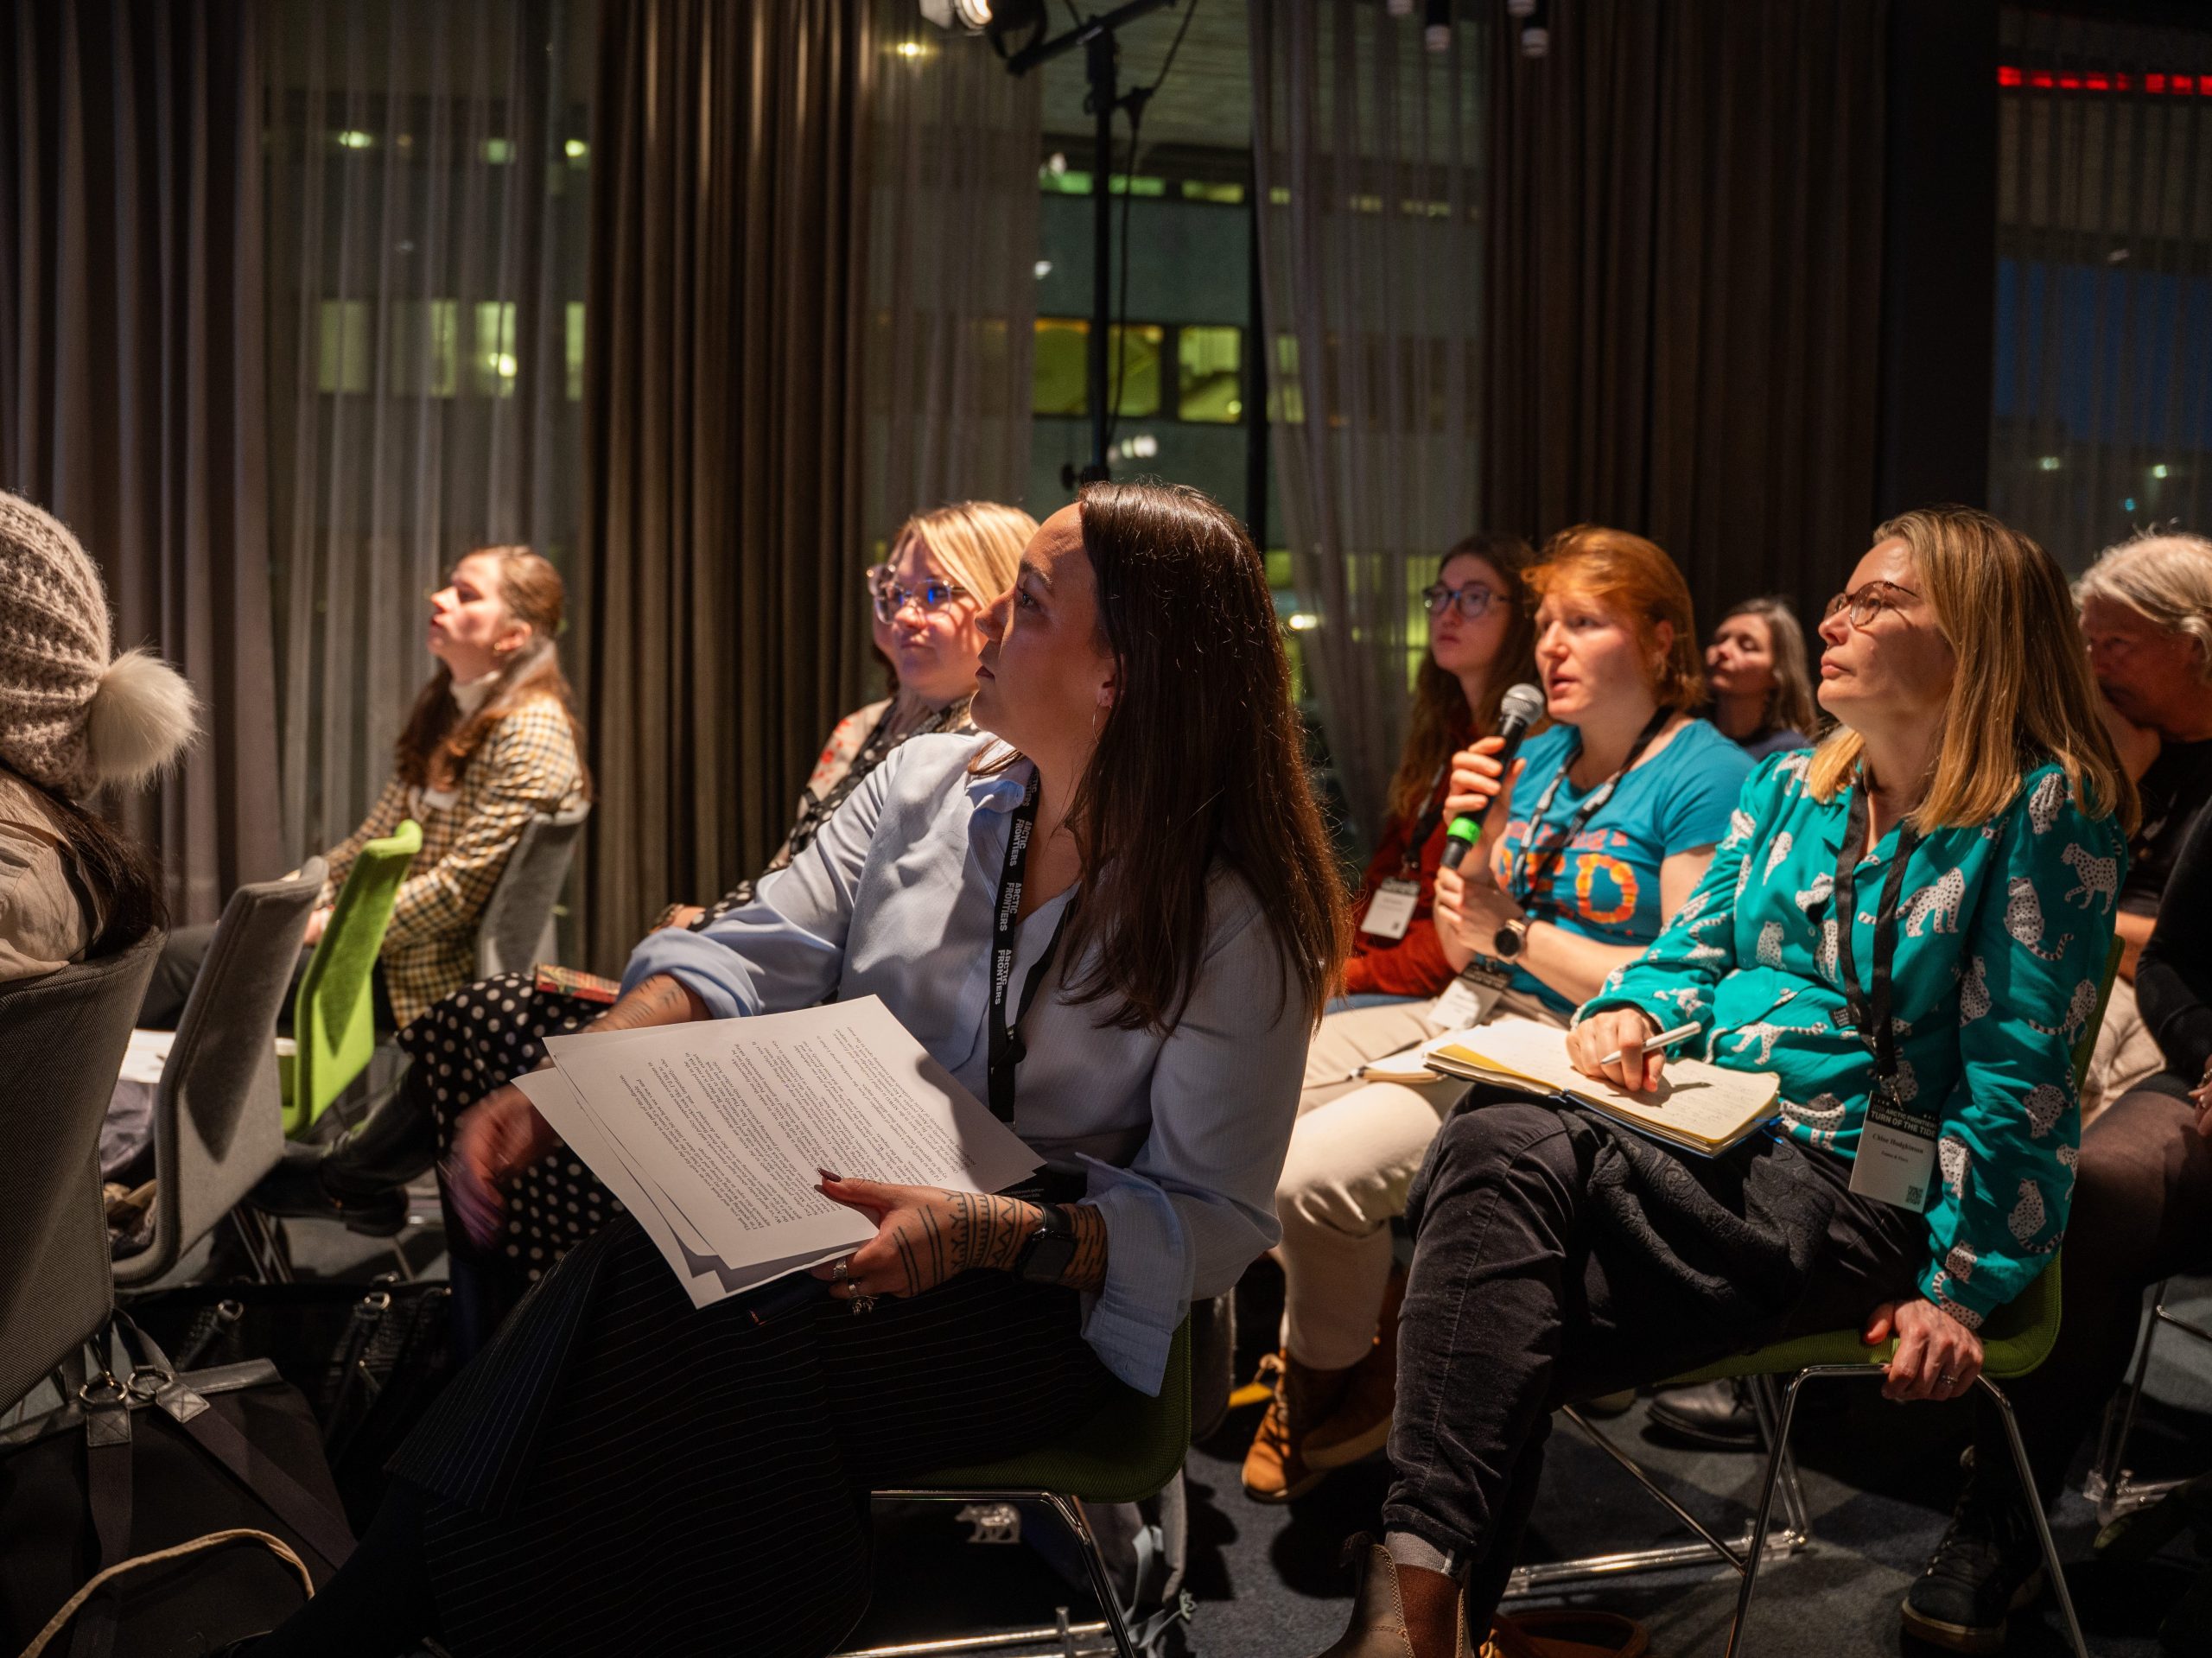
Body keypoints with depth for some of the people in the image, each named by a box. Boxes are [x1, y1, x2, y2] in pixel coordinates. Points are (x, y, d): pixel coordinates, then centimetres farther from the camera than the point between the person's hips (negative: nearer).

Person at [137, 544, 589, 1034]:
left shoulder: (531, 731, -16)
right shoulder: (445, 711, 14)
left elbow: (459, 887, -20)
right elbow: (375, 837, 15)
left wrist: (331, 925, -17)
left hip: (437, 973, -8)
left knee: (186, 955, -10)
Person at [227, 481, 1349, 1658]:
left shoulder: (1234, 924, -11)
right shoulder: (924, 781, 4)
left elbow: (1212, 1220, -10)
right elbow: (756, 954, -1)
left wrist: (987, 1233, -27)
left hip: (1038, 1292, -4)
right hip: (839, 1209, 5)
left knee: (664, 1336, -30)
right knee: (638, 1284, -29)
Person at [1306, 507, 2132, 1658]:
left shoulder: (2044, 810, -3)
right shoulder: (1789, 783, 17)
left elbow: (2018, 1076, -8)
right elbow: (1690, 950, 20)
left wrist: (1957, 1287, -13)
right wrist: (1628, 1012, -3)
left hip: (1842, 1189, -6)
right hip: (1700, 1143, 6)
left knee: (1500, 1157, -30)